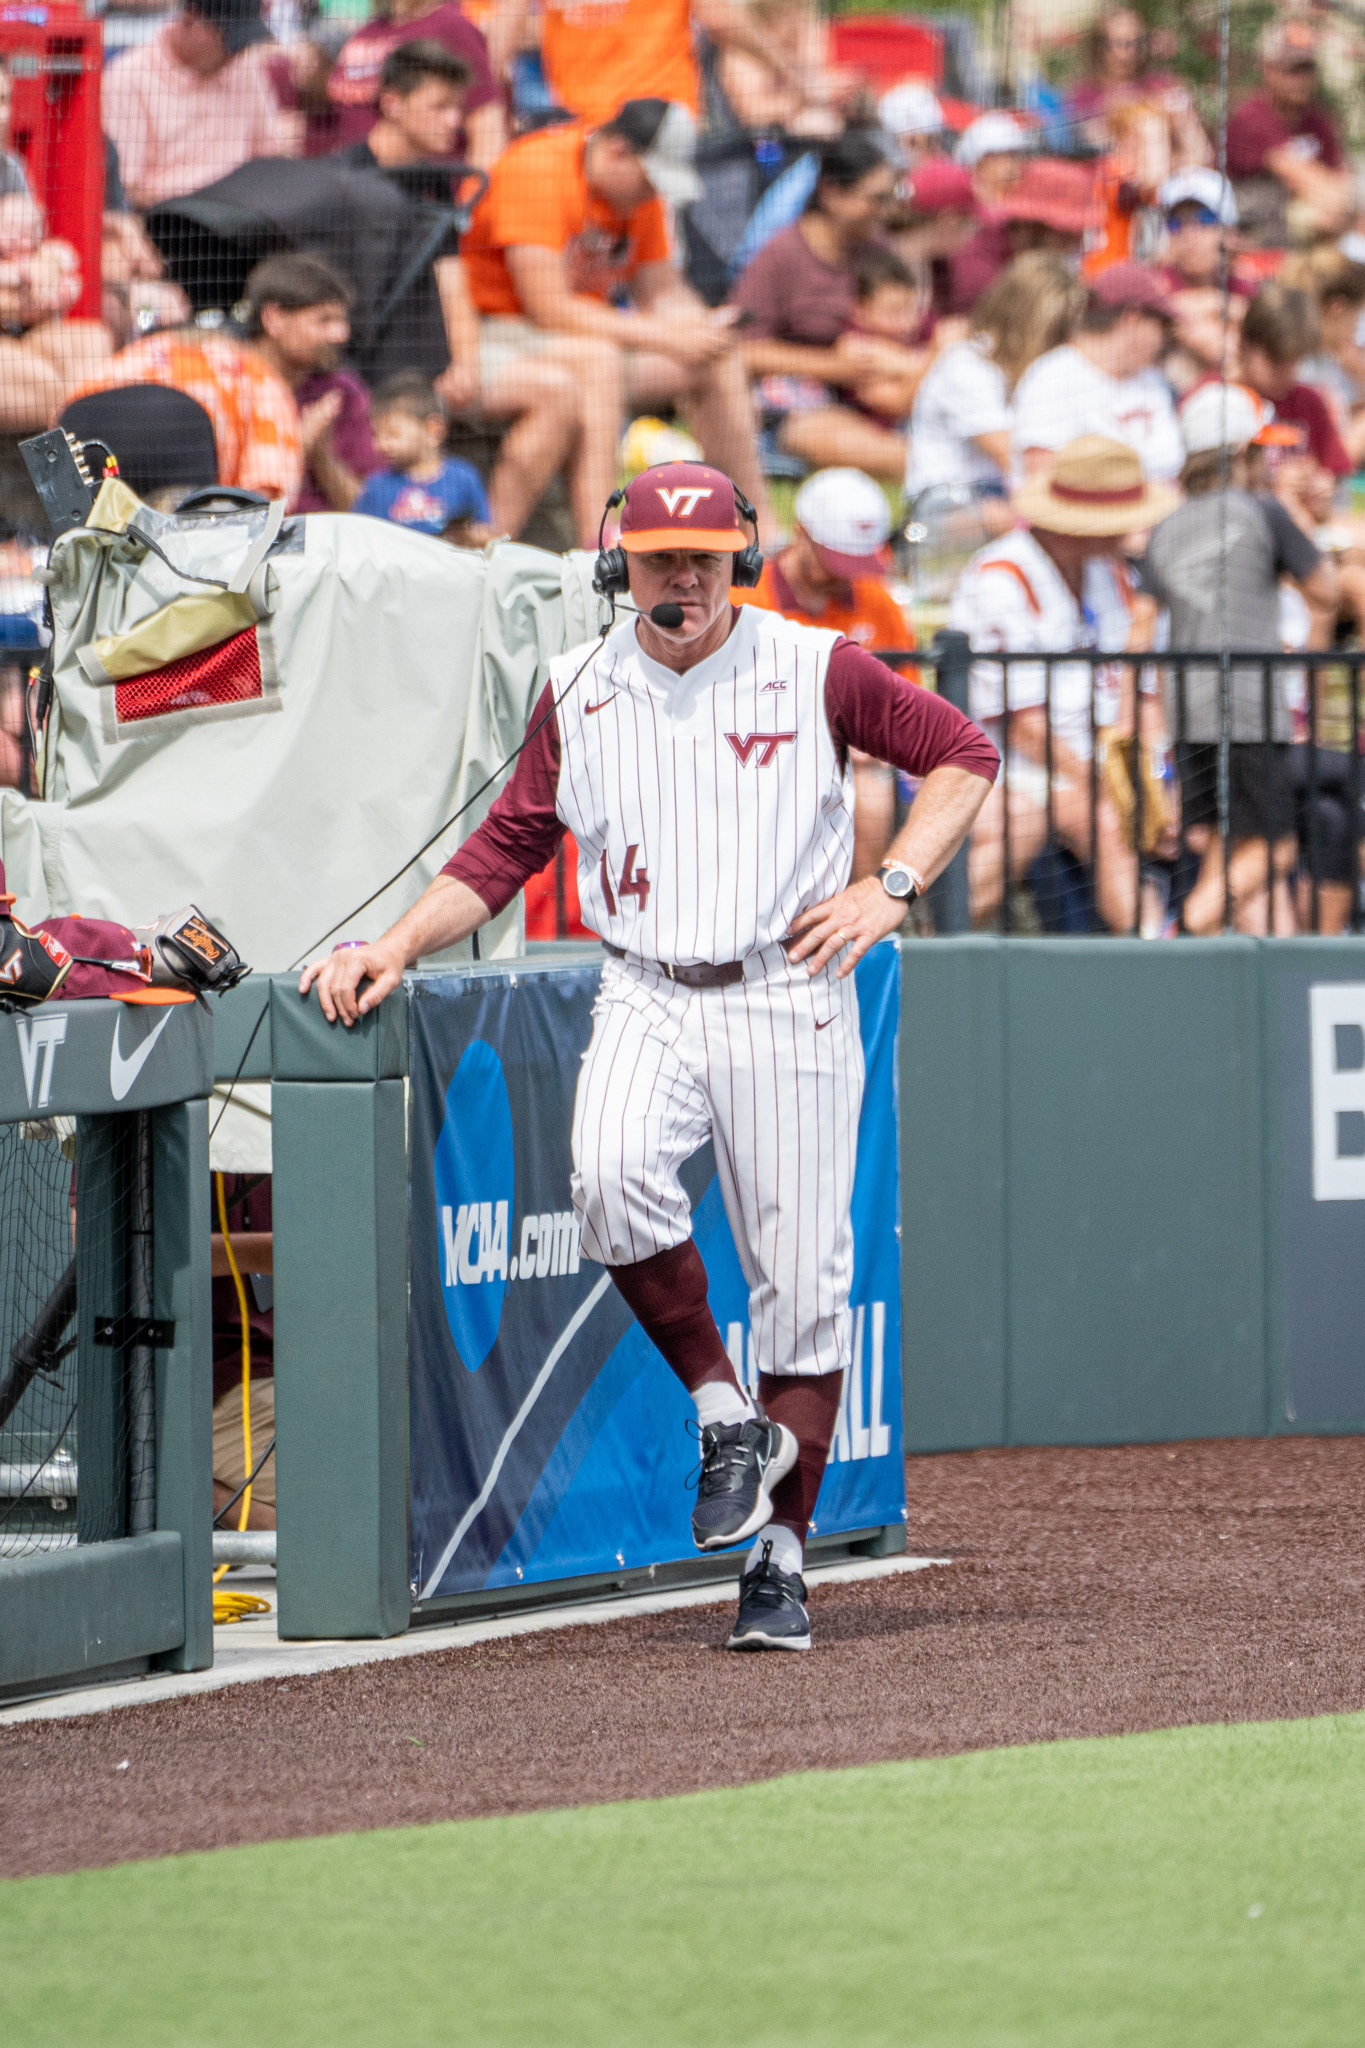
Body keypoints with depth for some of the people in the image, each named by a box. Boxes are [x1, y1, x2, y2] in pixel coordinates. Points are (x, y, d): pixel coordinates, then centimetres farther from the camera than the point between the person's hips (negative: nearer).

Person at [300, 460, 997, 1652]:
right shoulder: (579, 696, 8)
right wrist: (395, 950, 0)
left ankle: (781, 1554, 7)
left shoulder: (816, 671, 0)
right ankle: (724, 1413, -10)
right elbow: (506, 850, 13)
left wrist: (889, 889, -4)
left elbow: (962, 753, 8)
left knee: (802, 1276, -3)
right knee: (611, 1174, -29)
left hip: (787, 1003, -2)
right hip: (646, 1002, 2)